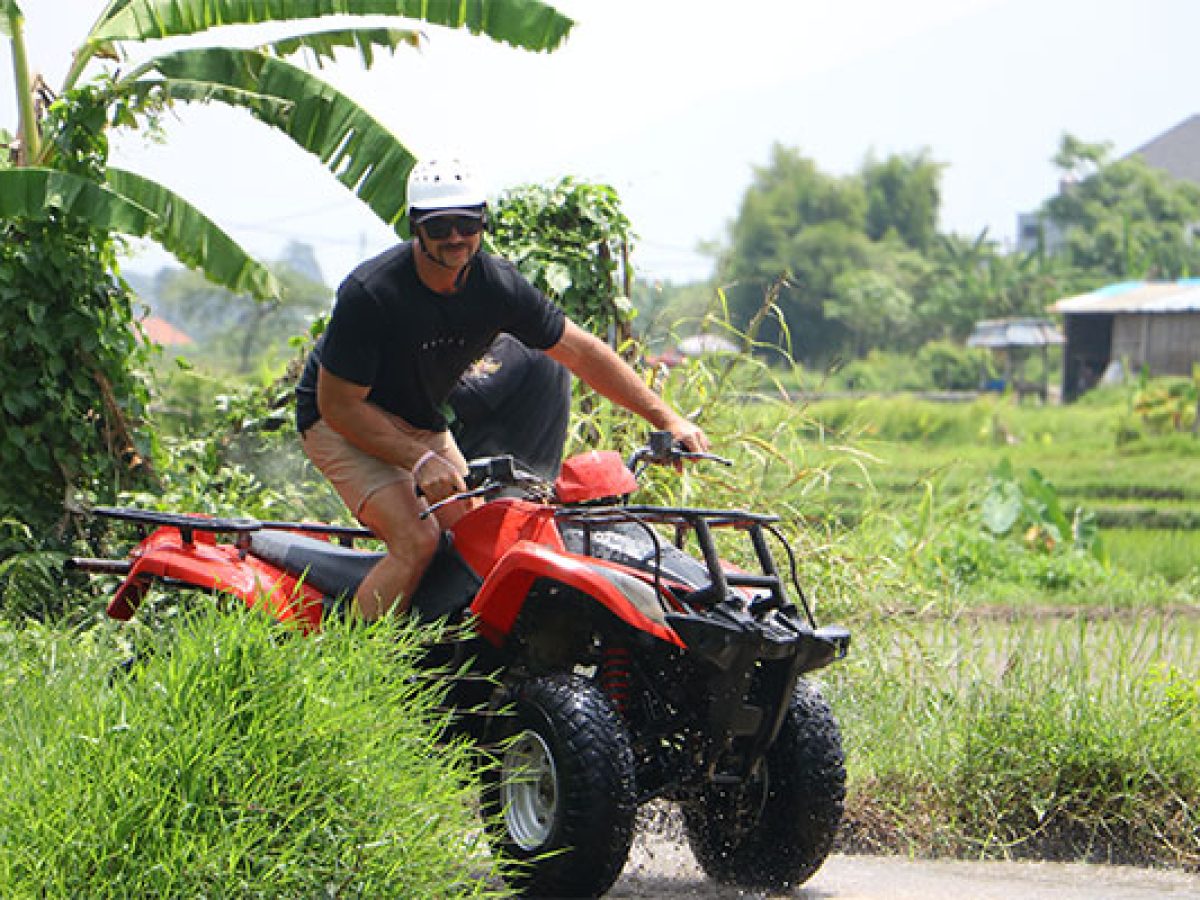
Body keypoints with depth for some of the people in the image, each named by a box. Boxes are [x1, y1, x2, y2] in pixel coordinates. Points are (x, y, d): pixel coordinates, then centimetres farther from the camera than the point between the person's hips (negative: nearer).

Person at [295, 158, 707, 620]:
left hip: (424, 425, 7)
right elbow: (337, 403, -23)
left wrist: (667, 419, -8)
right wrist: (420, 461, -30)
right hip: (344, 422, -7)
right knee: (419, 540, -25)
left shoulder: (498, 284, -12)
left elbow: (581, 351, -4)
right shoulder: (369, 292, -28)